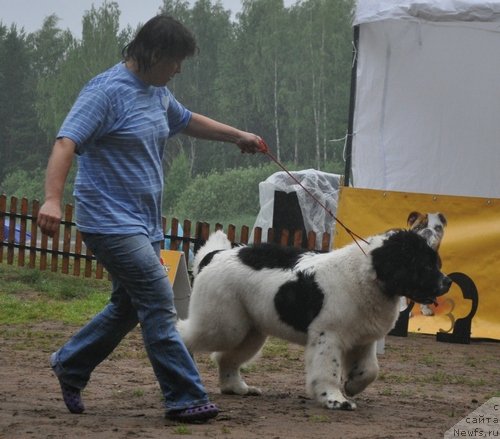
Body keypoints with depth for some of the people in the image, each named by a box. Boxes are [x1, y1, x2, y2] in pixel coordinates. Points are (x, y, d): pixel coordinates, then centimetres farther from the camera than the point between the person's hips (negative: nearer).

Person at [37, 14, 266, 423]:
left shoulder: (158, 93, 11)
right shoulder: (108, 91, -17)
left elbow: (187, 120, 33)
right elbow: (66, 143, -26)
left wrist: (239, 136, 36)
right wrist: (52, 199, -39)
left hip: (145, 223, 10)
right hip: (111, 222, -10)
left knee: (128, 307, 18)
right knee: (159, 305, -12)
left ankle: (70, 366, 34)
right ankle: (186, 398, -9)